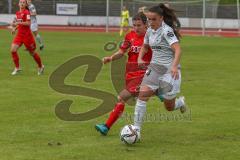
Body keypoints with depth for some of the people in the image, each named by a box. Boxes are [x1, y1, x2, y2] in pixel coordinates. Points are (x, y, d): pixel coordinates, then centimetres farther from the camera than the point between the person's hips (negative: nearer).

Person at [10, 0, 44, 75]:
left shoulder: (26, 12, -13)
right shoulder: (17, 13, 9)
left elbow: (28, 23, -23)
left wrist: (18, 22, -26)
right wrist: (14, 28, 6)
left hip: (27, 35, -6)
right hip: (19, 34, 6)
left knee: (32, 52, 8)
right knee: (13, 49, -13)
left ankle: (40, 67, 31)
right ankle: (17, 68, 0)